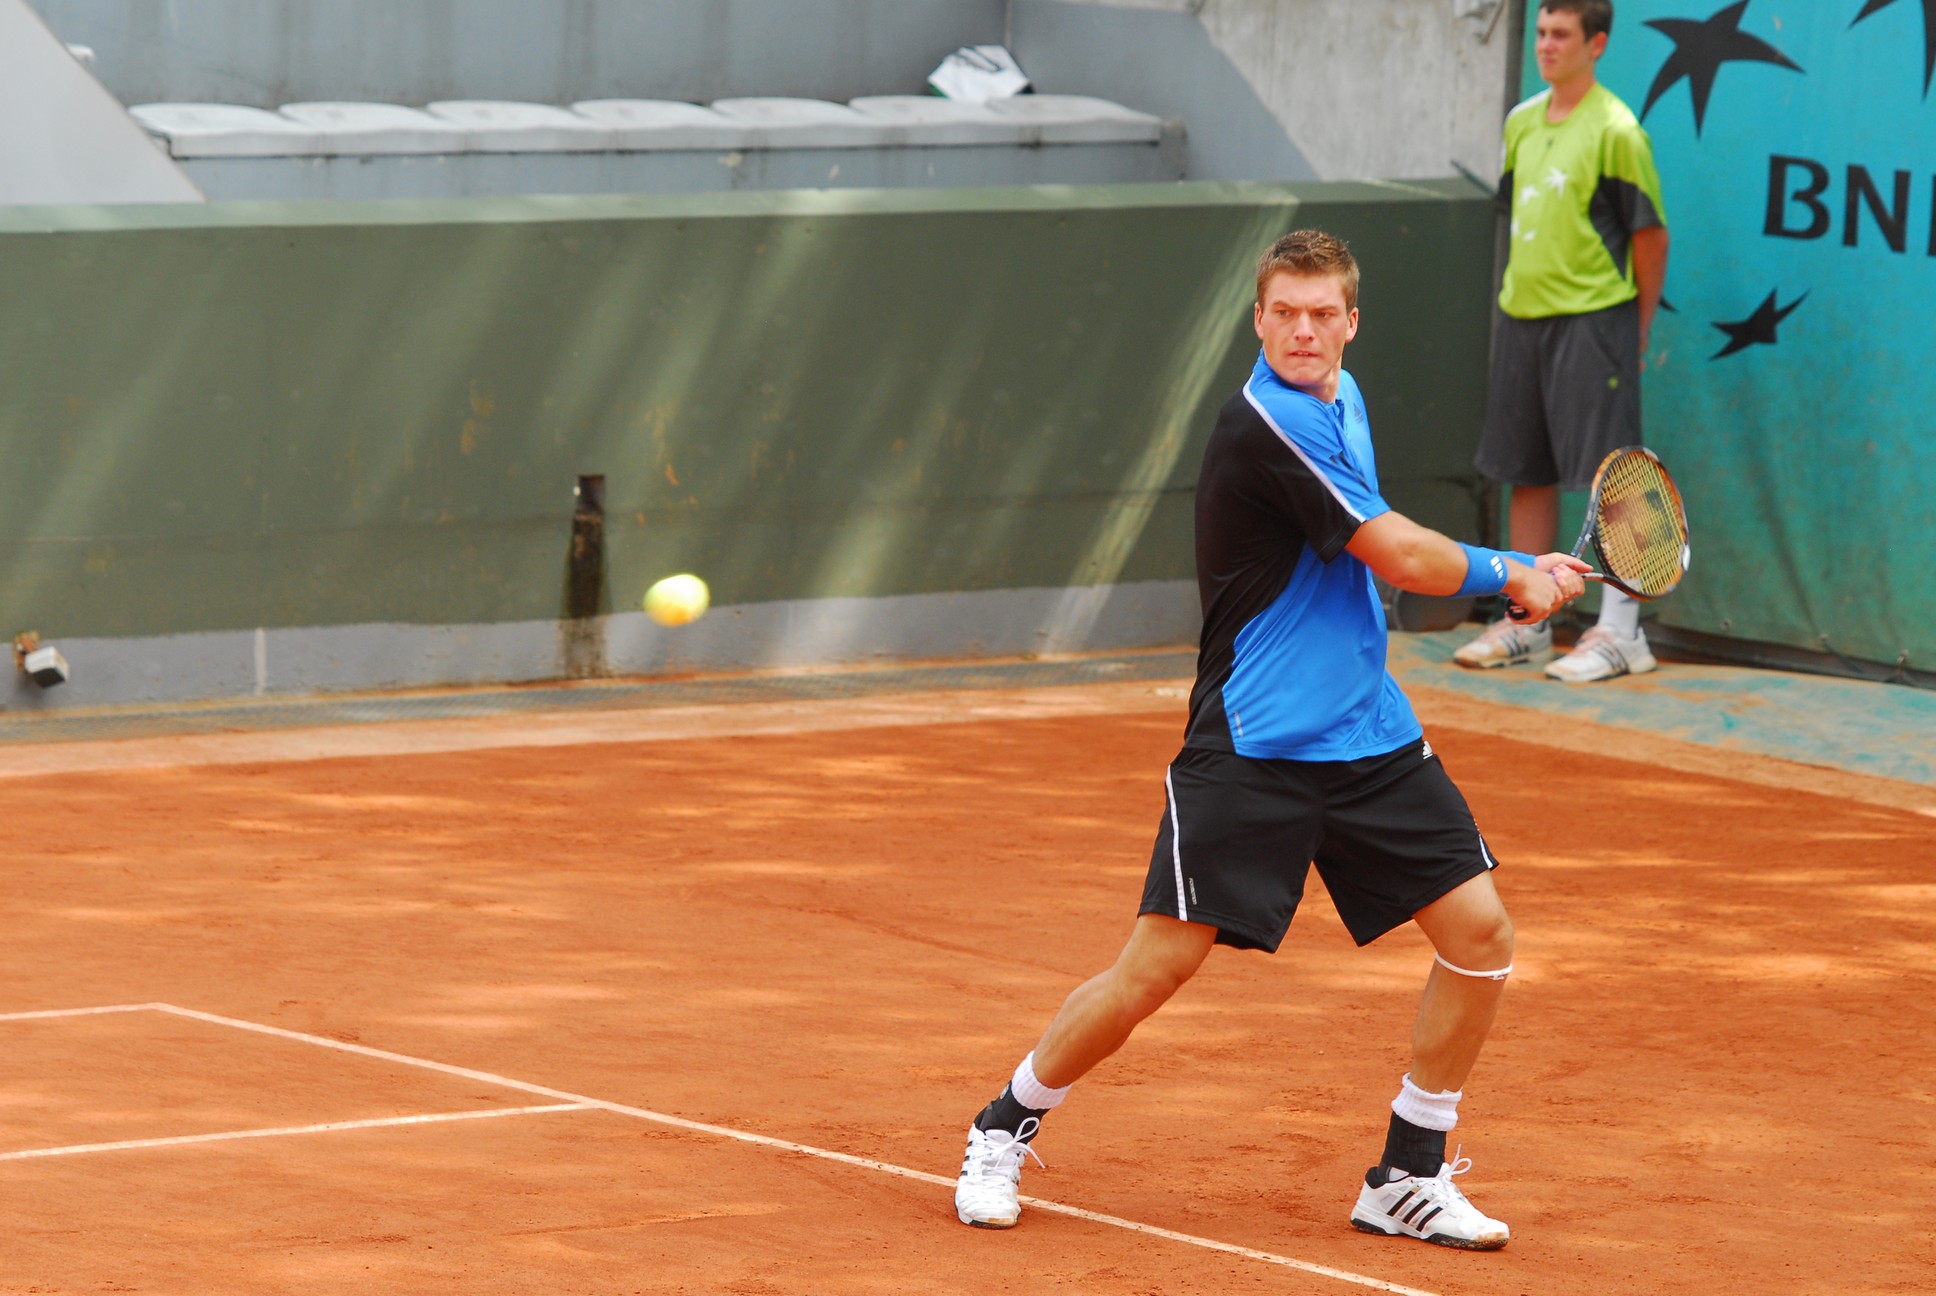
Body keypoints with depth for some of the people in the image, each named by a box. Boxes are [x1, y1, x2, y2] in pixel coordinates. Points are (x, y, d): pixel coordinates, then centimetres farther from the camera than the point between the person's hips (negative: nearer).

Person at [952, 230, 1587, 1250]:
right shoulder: (1265, 424, -17)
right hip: (1253, 745, -8)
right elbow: (1406, 559, -16)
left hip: (1370, 737, 8)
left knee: (1480, 934, -2)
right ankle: (1004, 1131, 13)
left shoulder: (1341, 400, 12)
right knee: (1155, 968, -9)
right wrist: (1512, 575, 1)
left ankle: (1409, 1176, 11)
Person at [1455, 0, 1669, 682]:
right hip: (1522, 317, 8)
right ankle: (1525, 624, 19)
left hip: (1592, 319, -8)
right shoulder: (1522, 122, 12)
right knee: (1527, 472, 11)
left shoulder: (1615, 130, -10)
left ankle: (1620, 631, -4)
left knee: (1606, 472, -7)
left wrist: (1637, 333, -5)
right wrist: (1517, 300, 16)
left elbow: (1650, 233, -8)